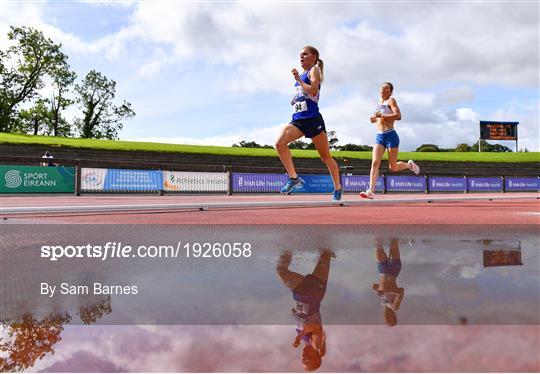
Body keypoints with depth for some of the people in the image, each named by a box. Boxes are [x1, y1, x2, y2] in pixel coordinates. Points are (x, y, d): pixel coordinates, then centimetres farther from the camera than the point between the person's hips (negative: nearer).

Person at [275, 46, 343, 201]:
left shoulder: (314, 70, 0)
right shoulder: (301, 75, 21)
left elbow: (314, 91, -18)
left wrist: (298, 80, -15)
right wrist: (294, 101, 14)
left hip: (312, 119, -7)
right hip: (298, 119, 7)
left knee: (325, 156, 3)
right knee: (279, 143, -19)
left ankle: (337, 188, 18)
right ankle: (294, 178, -13)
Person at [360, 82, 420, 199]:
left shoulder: (391, 100, -3)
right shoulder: (379, 102, 18)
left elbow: (398, 116, -18)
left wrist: (381, 115, -23)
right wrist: (375, 119, 11)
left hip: (390, 135, -6)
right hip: (379, 137, 6)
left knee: (393, 168, 2)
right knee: (375, 163, -13)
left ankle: (410, 164, 32)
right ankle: (371, 191, -20)